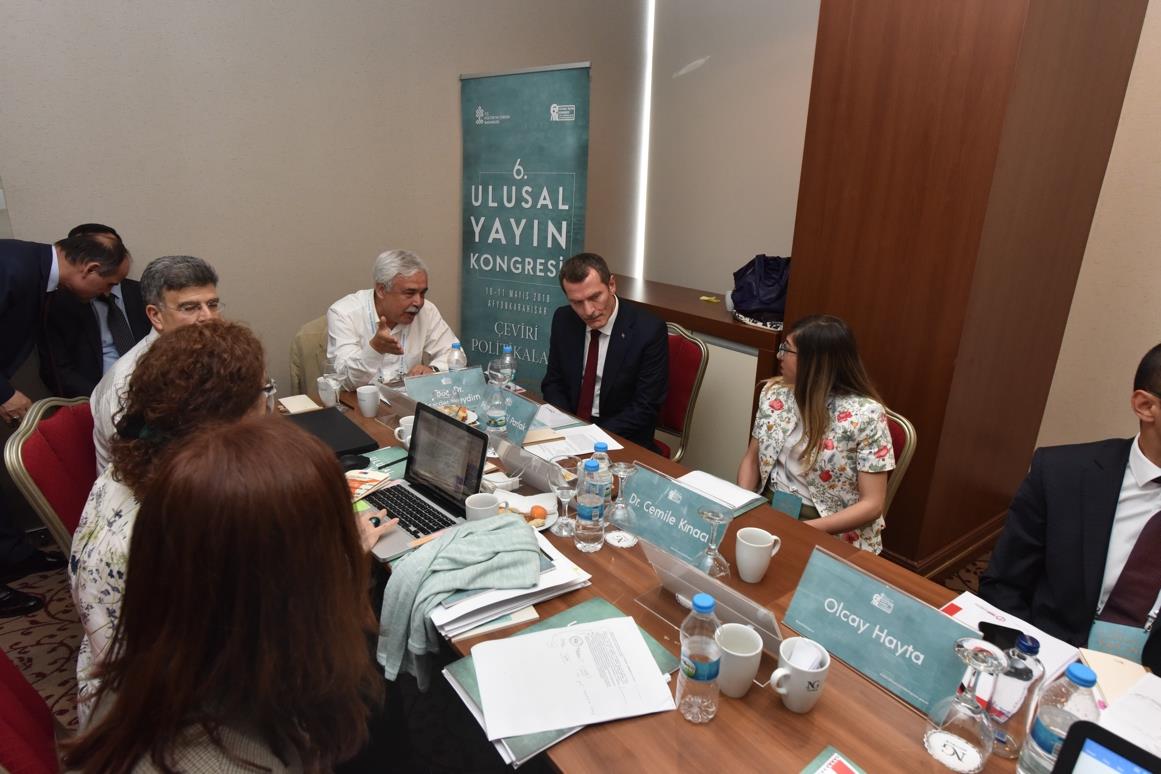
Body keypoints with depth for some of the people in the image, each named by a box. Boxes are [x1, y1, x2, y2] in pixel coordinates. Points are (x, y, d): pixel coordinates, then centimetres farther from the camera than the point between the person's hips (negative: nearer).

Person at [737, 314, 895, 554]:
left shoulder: (865, 414, -13)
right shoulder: (775, 393, 2)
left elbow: (872, 504, -12)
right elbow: (752, 459, 10)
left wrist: (804, 530, -21)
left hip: (830, 532, -4)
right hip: (768, 506, 5)